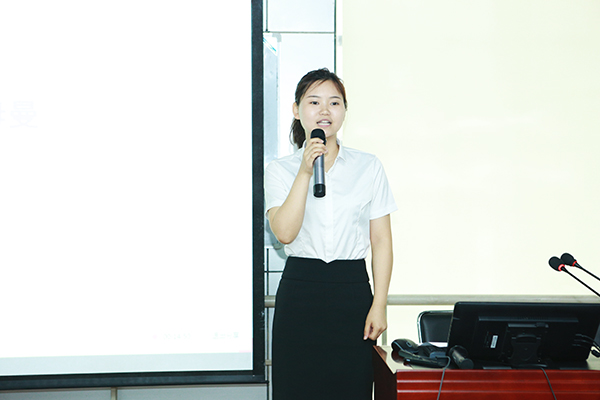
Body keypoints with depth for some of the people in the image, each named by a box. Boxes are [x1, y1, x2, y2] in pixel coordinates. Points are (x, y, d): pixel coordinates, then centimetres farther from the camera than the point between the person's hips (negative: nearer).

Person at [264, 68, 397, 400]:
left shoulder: (368, 167, 6)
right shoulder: (280, 170, 4)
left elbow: (381, 240, 4)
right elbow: (285, 232, -12)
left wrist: (379, 304, -3)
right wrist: (305, 173, -15)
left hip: (353, 291, 1)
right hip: (300, 293, 0)